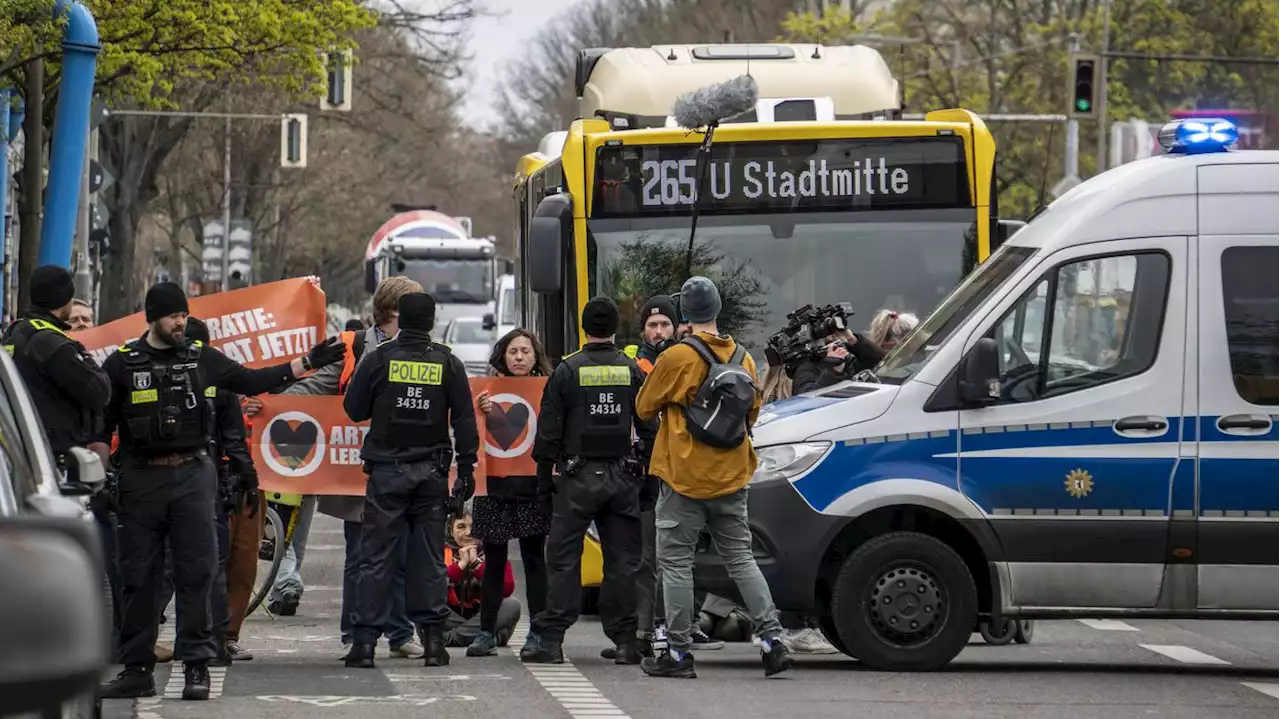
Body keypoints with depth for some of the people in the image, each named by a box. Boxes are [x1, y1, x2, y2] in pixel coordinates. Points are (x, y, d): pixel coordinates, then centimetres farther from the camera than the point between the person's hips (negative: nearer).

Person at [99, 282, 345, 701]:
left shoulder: (200, 359, 9)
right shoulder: (123, 363, 3)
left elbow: (252, 381, 16)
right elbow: (102, 424, 5)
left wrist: (308, 363, 11)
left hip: (192, 475, 1)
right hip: (141, 478, -1)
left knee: (196, 572, -4)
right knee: (139, 575, 2)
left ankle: (197, 666, -1)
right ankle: (137, 670, 7)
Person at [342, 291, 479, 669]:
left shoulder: (380, 359, -5)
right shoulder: (448, 364, 1)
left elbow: (353, 408, 0)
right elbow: (465, 421, 1)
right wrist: (466, 471, 6)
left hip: (386, 471, -2)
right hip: (431, 472, 2)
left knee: (377, 555, 0)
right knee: (430, 556, 6)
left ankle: (364, 641, -3)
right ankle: (433, 640, 4)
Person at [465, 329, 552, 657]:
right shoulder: (489, 390, 2)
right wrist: (482, 412, -22)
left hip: (533, 485, 0)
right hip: (496, 484, 0)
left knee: (534, 558, 1)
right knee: (494, 560, 4)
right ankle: (487, 632, 10)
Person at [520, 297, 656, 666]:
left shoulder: (567, 371, -3)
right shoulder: (632, 371, 4)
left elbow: (549, 428, -2)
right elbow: (649, 427, 7)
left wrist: (544, 473, 5)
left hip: (578, 477, -2)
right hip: (622, 477, 3)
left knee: (563, 557, 0)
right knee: (622, 560, 5)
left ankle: (550, 638, -4)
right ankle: (624, 640, 3)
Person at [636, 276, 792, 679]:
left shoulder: (676, 358, -13)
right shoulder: (743, 359, 6)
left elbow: (644, 408, -2)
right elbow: (753, 412, 18)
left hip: (684, 478, -5)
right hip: (730, 477, 5)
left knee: (676, 562, 1)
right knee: (741, 558, 11)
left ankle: (679, 653, 0)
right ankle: (772, 642, 1)